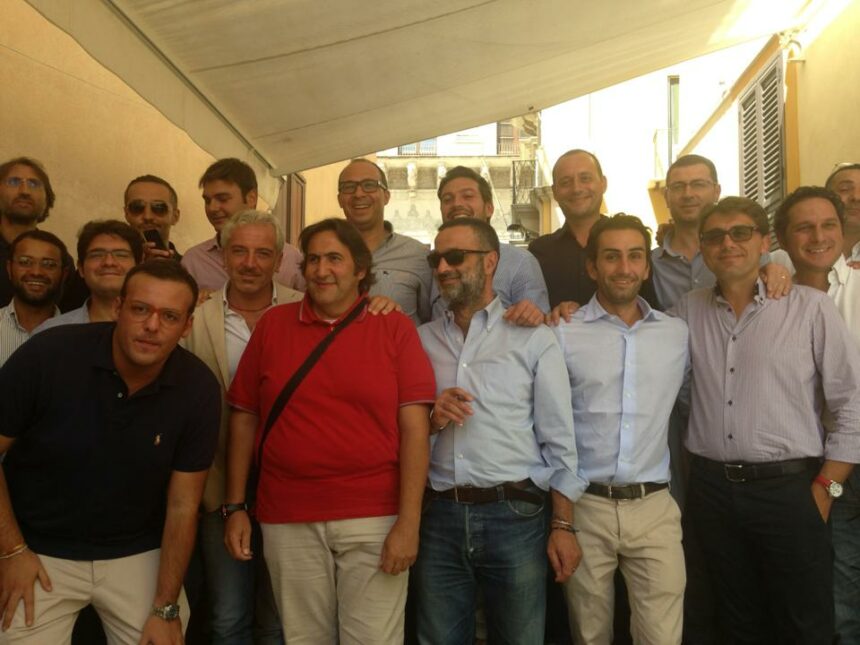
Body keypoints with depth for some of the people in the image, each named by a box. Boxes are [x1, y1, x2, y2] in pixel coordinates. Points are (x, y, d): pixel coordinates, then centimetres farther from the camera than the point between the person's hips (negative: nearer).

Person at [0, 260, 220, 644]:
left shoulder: (198, 389, -15)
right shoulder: (48, 354, -21)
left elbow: (183, 505, -9)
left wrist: (166, 608, -9)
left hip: (138, 555, 1)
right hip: (41, 551, -1)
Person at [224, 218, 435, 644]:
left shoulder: (395, 328, 0)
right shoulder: (272, 325, 6)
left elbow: (414, 427, -5)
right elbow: (243, 419, 8)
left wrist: (408, 521, -10)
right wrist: (235, 507, 5)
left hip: (375, 519, -2)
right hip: (287, 521, 2)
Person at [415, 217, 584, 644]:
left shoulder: (533, 339, 0)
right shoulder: (421, 340, 9)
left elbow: (559, 439, -2)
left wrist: (563, 525, -5)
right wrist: (430, 419, -8)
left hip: (515, 515, -2)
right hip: (439, 516, 3)